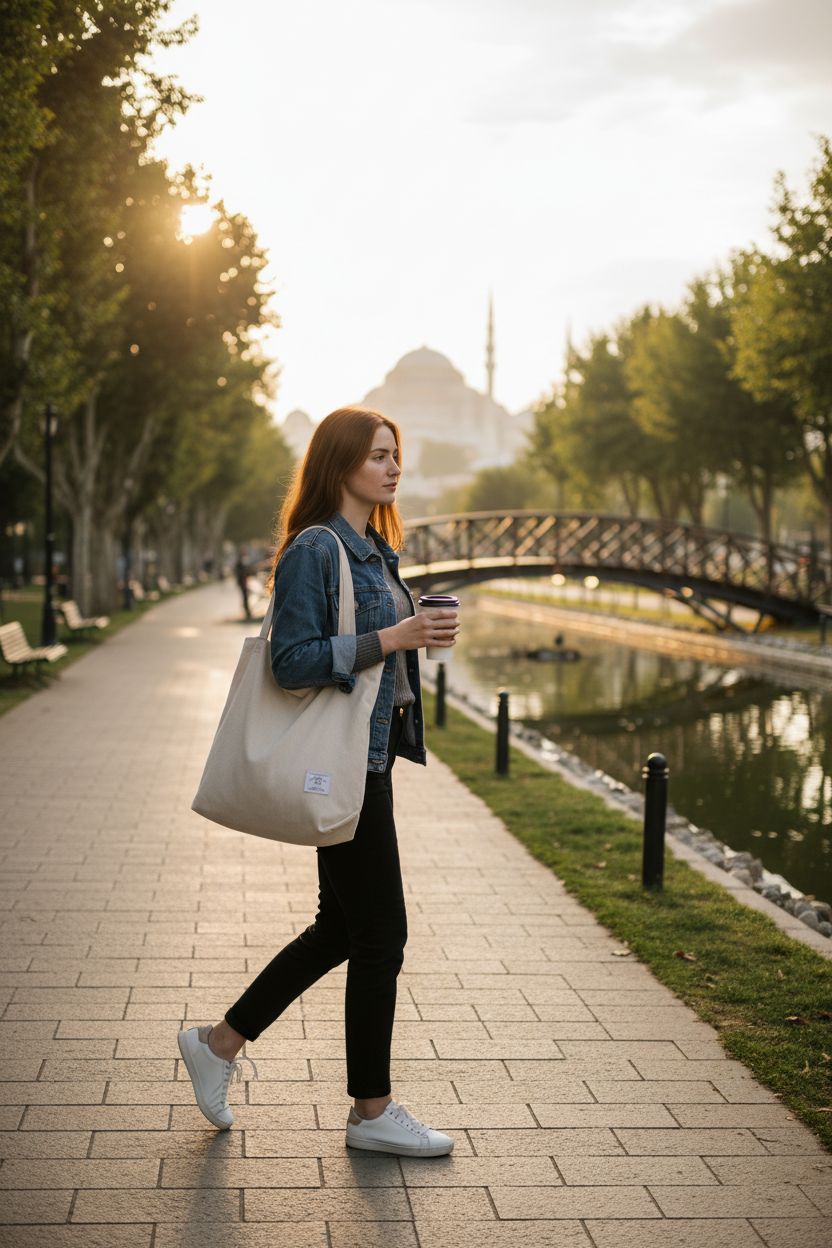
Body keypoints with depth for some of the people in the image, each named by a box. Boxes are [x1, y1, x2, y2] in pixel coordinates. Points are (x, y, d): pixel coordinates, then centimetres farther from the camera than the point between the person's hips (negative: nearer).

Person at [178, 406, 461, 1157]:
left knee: (343, 926, 15)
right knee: (380, 932, -2)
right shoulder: (315, 550, -14)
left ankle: (219, 1043, 27)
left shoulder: (374, 550, 15)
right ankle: (372, 1111, 13)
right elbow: (294, 661, -21)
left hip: (371, 754, 10)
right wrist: (393, 639, -24)